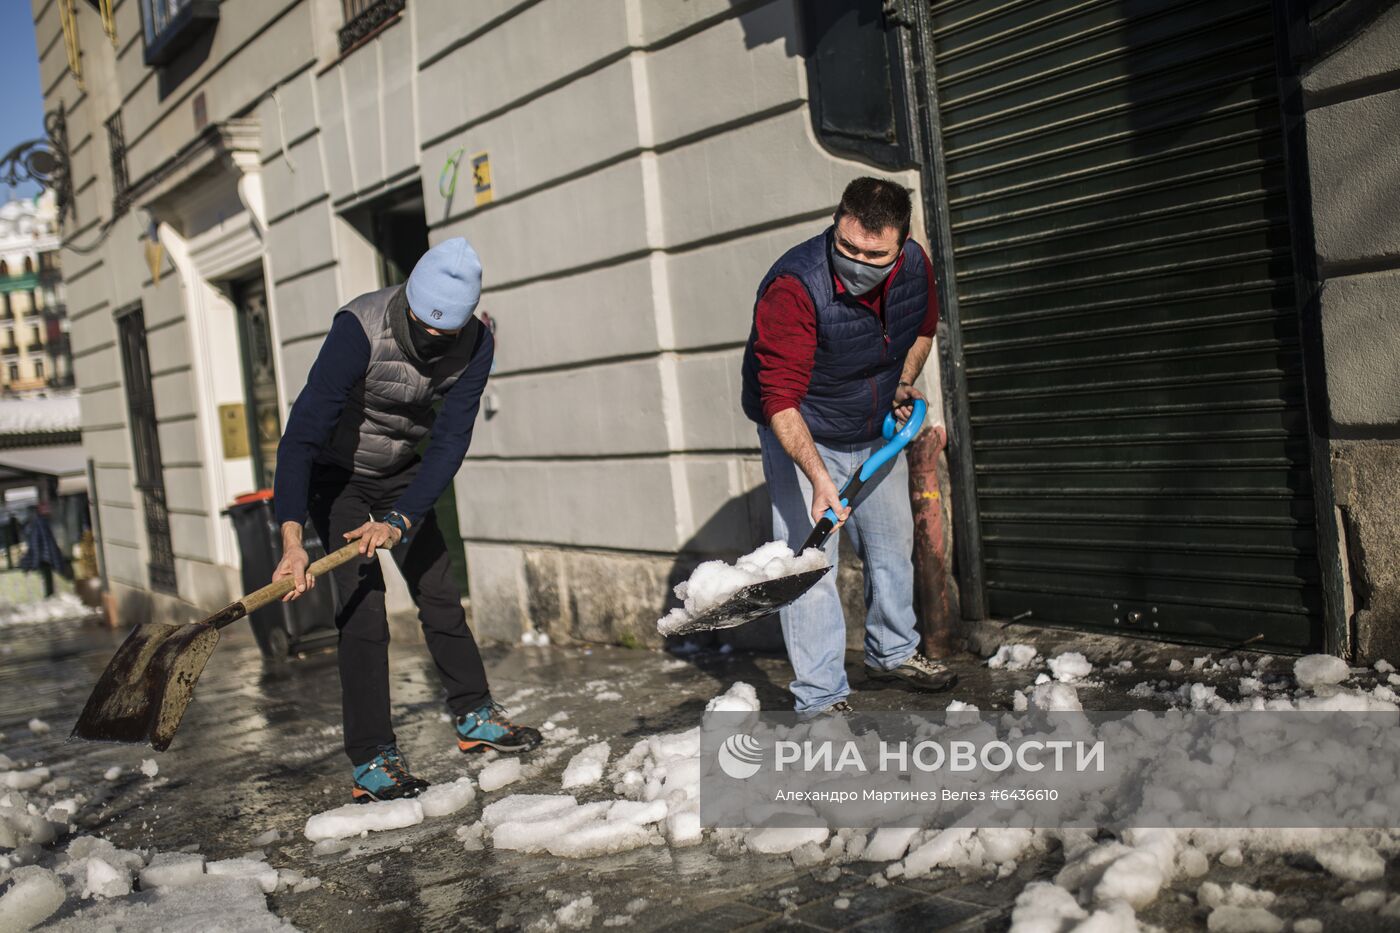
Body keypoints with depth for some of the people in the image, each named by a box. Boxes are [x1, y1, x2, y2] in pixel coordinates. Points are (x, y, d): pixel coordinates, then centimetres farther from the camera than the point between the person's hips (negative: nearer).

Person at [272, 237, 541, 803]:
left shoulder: (474, 346, -19)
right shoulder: (360, 328, -34)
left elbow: (450, 442, -21)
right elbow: (302, 432, -38)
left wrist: (400, 520, -34)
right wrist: (292, 540, -47)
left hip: (403, 471, 4)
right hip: (334, 473, -4)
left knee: (439, 592, 7)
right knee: (362, 606, -12)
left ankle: (474, 717, 24)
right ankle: (371, 761, -5)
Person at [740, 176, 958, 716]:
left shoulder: (915, 266, -14)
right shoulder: (793, 287, -34)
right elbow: (781, 402, -35)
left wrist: (904, 383, 0)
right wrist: (818, 477, -44)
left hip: (878, 433, 6)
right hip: (803, 439, -6)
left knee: (893, 546, 17)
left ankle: (892, 654, 39)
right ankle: (822, 698, 0)